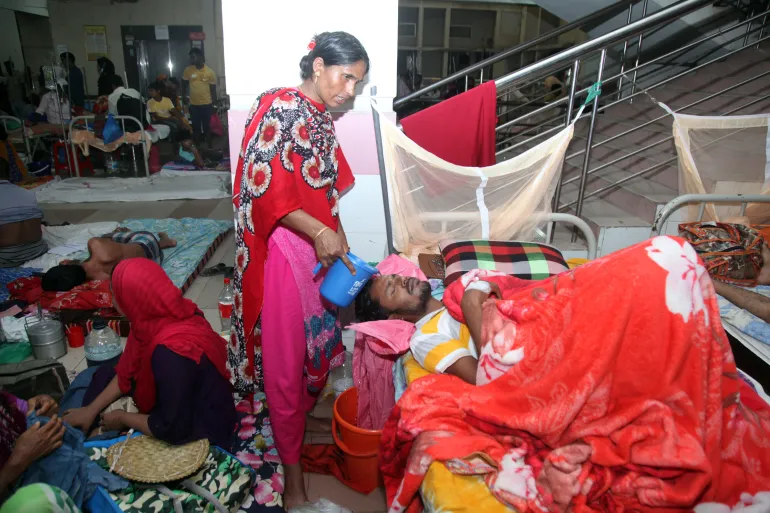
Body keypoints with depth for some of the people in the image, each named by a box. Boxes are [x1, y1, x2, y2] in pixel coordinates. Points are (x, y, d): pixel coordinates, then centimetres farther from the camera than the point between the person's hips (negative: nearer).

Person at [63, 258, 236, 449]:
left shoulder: (172, 352, -38)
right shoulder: (162, 316, -12)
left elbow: (172, 430, -28)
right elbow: (128, 371, 5)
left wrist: (123, 419, -12)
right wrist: (91, 409, 4)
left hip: (198, 432, -8)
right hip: (181, 407, 8)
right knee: (104, 375, 13)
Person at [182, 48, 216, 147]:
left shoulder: (210, 72, -7)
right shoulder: (188, 70, -2)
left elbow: (213, 89, -2)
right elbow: (184, 83, 14)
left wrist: (213, 105, -3)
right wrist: (184, 95, 10)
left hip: (206, 104, -2)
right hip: (193, 105, 2)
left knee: (207, 126, 7)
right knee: (196, 127, 9)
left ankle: (209, 147, 17)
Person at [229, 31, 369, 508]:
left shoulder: (322, 120, 12)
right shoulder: (279, 107, -13)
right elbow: (262, 187, -20)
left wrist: (336, 235, 6)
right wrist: (319, 231, -24)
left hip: (320, 245, 8)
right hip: (285, 250, -8)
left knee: (319, 339, 19)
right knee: (285, 356, 2)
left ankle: (303, 415, 45)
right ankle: (293, 474, 18)